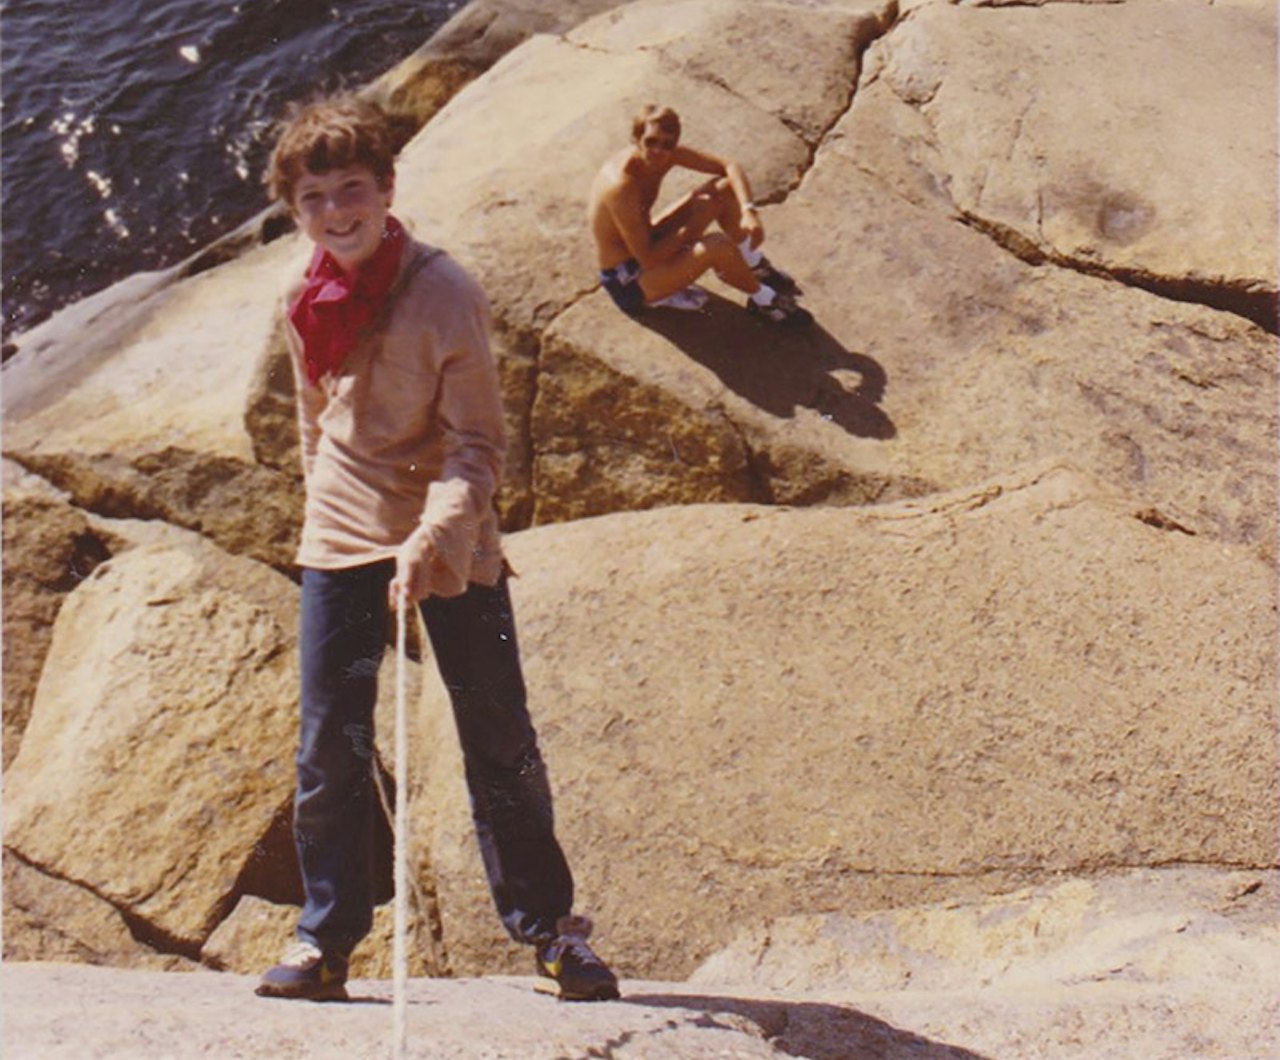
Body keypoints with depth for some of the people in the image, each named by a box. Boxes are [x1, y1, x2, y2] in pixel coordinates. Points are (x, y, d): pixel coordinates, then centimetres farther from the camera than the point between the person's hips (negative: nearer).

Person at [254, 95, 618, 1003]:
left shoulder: (446, 292, -15)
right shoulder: (308, 300, 0)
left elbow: (479, 446, -15)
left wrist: (433, 540, -29)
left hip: (450, 545, -4)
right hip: (339, 541, 4)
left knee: (502, 745, 5)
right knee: (328, 752, 5)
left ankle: (550, 927, 22)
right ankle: (327, 939, 21)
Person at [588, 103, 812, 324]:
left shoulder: (668, 153, -11)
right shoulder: (620, 186, -33)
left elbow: (729, 166, -4)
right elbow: (648, 261, -30)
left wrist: (749, 211, -21)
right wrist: (691, 227, -21)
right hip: (628, 282, -9)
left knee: (724, 188, -1)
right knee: (717, 246, -29)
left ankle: (757, 269, 12)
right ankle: (764, 301, -2)